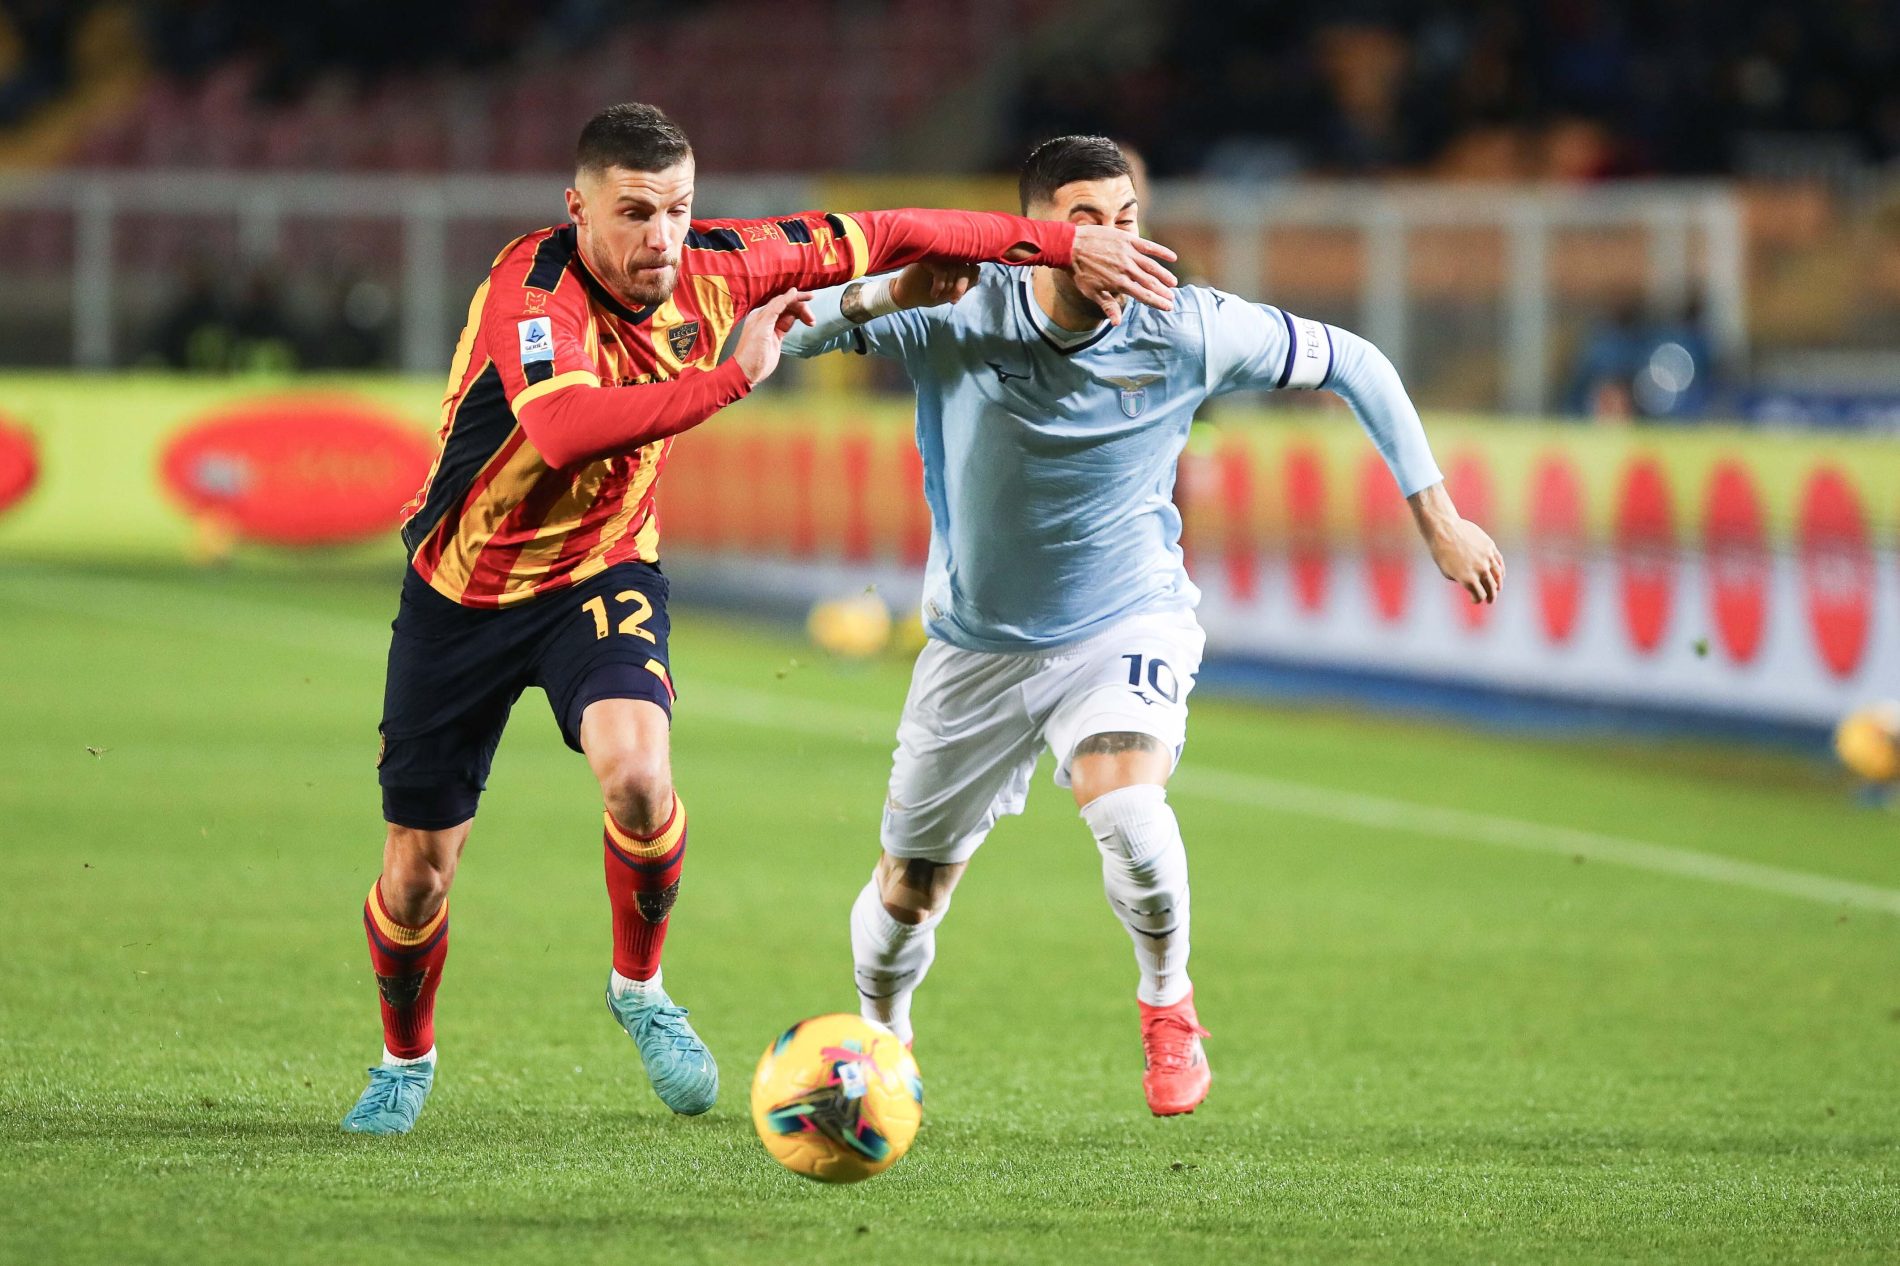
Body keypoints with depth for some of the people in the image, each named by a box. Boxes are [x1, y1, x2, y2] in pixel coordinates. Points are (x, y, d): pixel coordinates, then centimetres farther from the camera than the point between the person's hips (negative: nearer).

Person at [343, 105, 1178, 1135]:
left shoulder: (713, 269, -13)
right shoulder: (533, 286, -29)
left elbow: (878, 237, -1)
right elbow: (564, 428, -47)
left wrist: (1064, 241, 1)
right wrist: (736, 373, -40)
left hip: (604, 569, 3)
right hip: (464, 588, -2)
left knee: (635, 769, -28)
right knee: (418, 869, 3)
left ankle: (639, 990, 0)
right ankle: (405, 1060, 34)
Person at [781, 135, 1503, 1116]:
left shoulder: (1185, 331, -17)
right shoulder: (958, 318, -18)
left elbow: (1351, 364, -3)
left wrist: (1437, 518, -1)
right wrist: (882, 296, -39)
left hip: (1128, 623, -2)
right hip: (977, 644, 2)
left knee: (1125, 807, -32)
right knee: (908, 893, 10)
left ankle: (1167, 1002, -3)